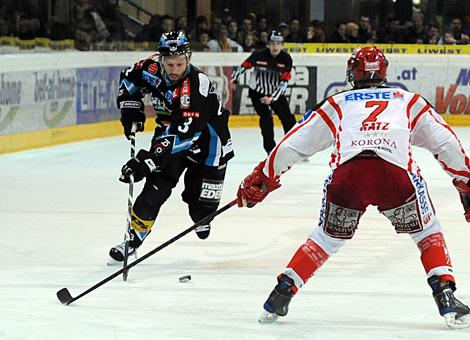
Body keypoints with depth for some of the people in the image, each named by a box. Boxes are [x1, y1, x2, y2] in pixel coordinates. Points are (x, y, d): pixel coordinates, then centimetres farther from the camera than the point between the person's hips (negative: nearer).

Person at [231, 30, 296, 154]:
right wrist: (234, 79, 5)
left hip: (275, 92, 2)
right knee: (266, 118, -14)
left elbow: (284, 83, -18)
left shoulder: (286, 59, -15)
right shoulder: (259, 55, -21)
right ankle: (271, 150, -6)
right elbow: (244, 66, -4)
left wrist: (272, 98, -25)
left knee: (288, 119, -1)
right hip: (257, 91, -2)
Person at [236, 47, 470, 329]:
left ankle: (281, 294, 18)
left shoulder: (337, 104, 32)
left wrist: (262, 179, 38)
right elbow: (445, 142, 22)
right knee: (427, 232, 20)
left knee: (328, 237, 25)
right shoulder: (408, 100, 31)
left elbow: (293, 145, 30)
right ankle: (447, 299, 2)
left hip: (346, 173, 1)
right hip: (396, 172, -1)